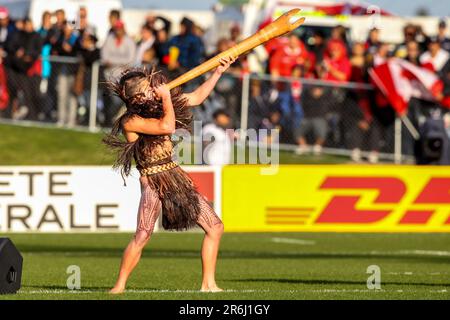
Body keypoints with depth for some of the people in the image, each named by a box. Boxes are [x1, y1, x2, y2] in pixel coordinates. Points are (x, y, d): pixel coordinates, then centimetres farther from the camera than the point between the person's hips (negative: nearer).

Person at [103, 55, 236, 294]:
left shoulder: (158, 105, 8)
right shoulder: (130, 121, -14)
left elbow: (197, 97, 18)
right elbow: (167, 126, -25)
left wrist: (218, 72, 15)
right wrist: (166, 97, -13)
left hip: (177, 177, 8)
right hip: (153, 182, -8)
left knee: (215, 227, 5)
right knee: (142, 236, -24)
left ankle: (208, 284, 11)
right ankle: (119, 286, -12)